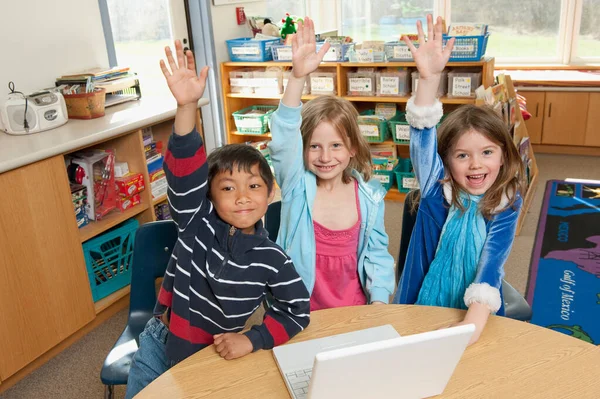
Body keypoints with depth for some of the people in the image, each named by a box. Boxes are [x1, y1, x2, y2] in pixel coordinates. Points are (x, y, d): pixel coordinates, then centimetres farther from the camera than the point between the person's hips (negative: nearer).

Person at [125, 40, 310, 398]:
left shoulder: (272, 260, -16)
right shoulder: (198, 223, -18)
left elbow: (298, 311, -7)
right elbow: (185, 175, -33)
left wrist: (253, 340, -20)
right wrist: (188, 107, -48)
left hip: (213, 356, 0)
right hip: (160, 345, 1)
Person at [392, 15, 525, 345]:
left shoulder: (507, 205, -6)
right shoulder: (437, 190, -5)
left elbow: (491, 266, -17)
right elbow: (422, 141, -20)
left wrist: (474, 324, -32)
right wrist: (429, 78, -34)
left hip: (475, 320, 0)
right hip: (419, 314, 0)